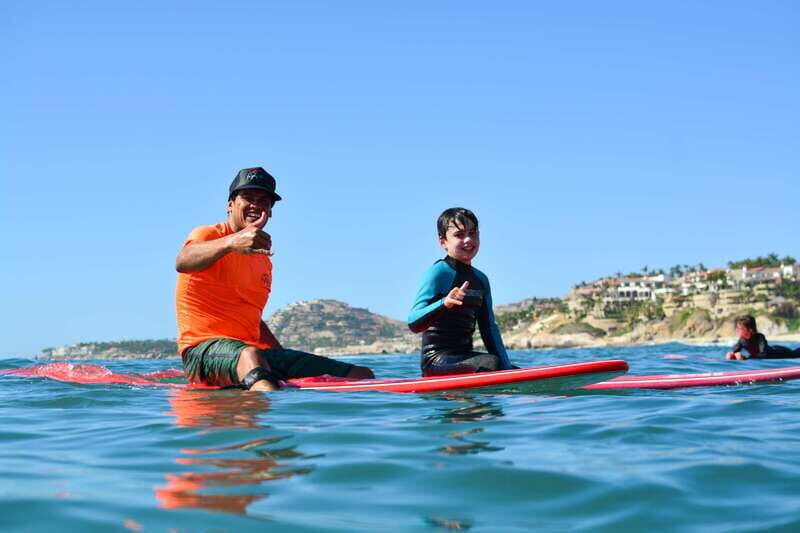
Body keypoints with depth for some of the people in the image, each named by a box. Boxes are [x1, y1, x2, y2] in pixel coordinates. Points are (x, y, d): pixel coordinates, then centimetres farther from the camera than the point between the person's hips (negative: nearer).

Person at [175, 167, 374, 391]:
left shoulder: (264, 262, 23)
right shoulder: (207, 235, -1)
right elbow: (182, 262, -25)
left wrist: (289, 368, 17)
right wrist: (231, 242, -44)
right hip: (205, 348, -7)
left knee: (362, 376, -6)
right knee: (250, 355, -45)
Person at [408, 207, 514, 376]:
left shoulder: (481, 279, 13)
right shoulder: (439, 271, -11)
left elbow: (489, 327, 18)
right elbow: (413, 323, -22)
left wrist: (506, 367, 8)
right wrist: (444, 304, -40)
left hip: (464, 357, 8)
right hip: (437, 360, -8)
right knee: (491, 363, -31)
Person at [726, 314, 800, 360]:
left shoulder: (760, 337, -42)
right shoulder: (742, 340, -24)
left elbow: (764, 354, -52)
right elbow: (734, 351, -18)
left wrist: (746, 357, -58)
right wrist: (731, 355, -42)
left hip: (779, 352, -5)